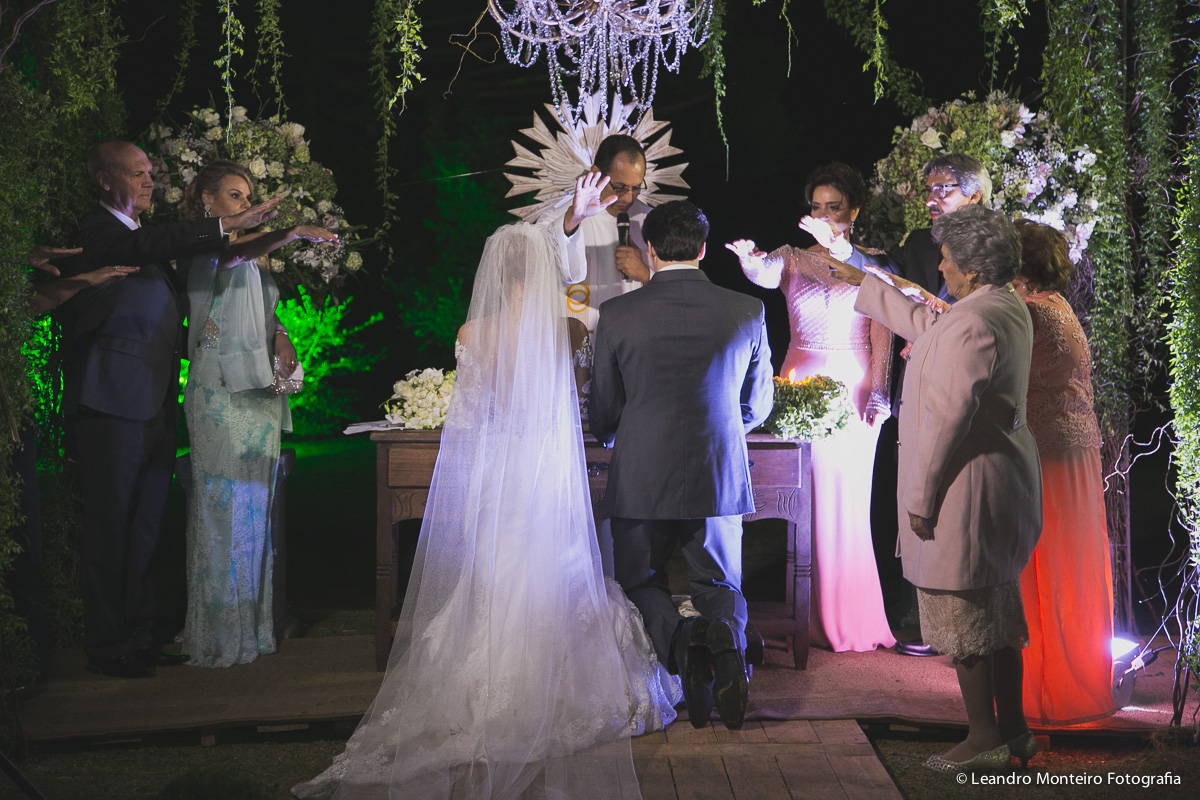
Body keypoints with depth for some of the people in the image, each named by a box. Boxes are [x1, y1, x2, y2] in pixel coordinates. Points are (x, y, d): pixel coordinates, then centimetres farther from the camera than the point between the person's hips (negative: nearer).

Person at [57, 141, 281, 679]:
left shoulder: (144, 235, 23)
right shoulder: (95, 231, -5)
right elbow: (143, 247, -24)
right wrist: (227, 226, -28)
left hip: (155, 406, 8)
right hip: (112, 402, -8)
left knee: (145, 528, 11)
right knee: (110, 527, -3)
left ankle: (138, 638, 19)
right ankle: (107, 646, 4)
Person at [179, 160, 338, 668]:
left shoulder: (252, 260, 20)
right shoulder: (200, 248, -7)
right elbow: (234, 253, -29)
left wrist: (280, 336, 5)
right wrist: (293, 232, -44)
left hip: (259, 393, 9)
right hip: (220, 393, -9)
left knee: (255, 508, 10)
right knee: (223, 506, -7)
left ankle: (251, 624, 18)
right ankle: (218, 633, -1)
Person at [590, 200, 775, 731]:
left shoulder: (617, 314, -7)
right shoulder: (747, 312, -2)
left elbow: (603, 414, 1)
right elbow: (757, 405, 10)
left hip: (641, 479, -1)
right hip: (721, 478, 2)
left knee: (640, 583, 16)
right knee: (720, 585, 18)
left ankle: (678, 639, -15)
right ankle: (725, 635, -16)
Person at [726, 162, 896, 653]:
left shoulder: (872, 265, 6)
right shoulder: (793, 258, 7)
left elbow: (882, 340, 2)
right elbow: (766, 275, -16)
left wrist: (877, 396, -7)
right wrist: (750, 258, -37)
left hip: (854, 388, -1)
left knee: (846, 500, 1)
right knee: (801, 500, 0)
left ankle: (849, 616, 11)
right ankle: (808, 616, 8)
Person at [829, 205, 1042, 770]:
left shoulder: (970, 325, -22)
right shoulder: (1010, 308, 10)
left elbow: (946, 416, -24)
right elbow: (924, 324, 25)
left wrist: (921, 496, -17)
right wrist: (861, 283, 31)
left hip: (965, 490, -10)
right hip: (1005, 485, 10)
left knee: (961, 619, 1)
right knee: (999, 613, 17)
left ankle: (984, 740, 9)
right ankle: (1013, 729, 27)